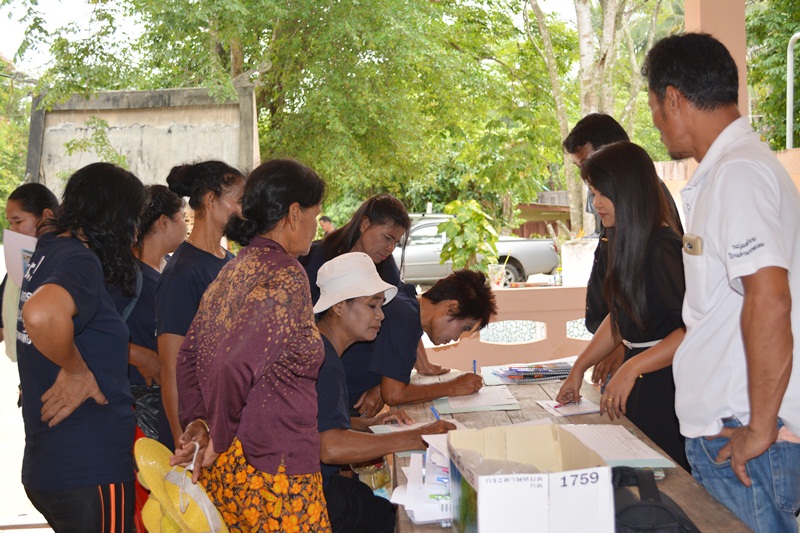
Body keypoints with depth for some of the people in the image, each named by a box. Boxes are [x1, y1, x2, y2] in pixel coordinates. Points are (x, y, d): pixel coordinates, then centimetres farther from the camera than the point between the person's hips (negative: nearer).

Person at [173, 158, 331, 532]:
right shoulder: (285, 277, -17)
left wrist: (197, 422, 7)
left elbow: (188, 354, 12)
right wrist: (219, 438, -12)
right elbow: (236, 365, -25)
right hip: (273, 472, -9)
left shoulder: (233, 271, 10)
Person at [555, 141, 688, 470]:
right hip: (638, 385, 9)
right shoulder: (627, 242, 10)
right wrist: (579, 368, 18)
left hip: (665, 388, -9)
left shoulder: (662, 248, -18)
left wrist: (632, 369, -27)